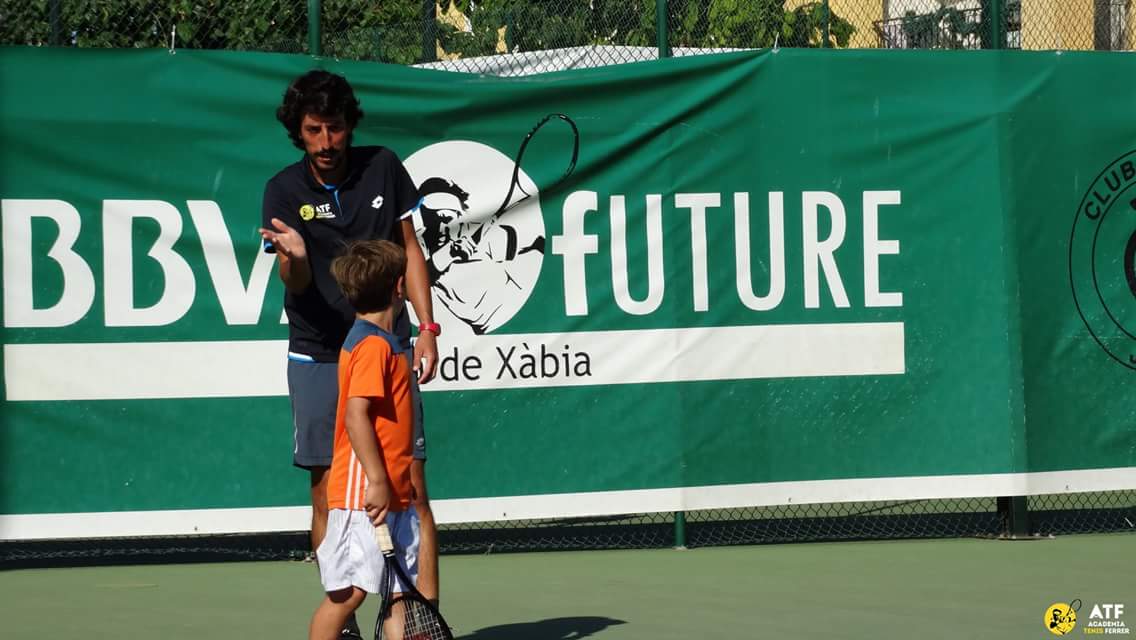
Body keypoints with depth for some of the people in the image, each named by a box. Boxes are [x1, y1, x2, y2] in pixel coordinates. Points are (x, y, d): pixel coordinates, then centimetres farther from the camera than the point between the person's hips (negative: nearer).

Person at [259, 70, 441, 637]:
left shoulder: (383, 168, 0)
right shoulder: (285, 191, -5)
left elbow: (409, 248, 10)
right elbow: (298, 287, -13)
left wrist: (427, 327, 2)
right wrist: (293, 256, -36)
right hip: (317, 358, -1)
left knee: (410, 485, -5)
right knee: (327, 492, 0)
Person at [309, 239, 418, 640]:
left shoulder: (383, 344, 16)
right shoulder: (372, 345, -13)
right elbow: (356, 415, -21)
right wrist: (377, 482, -22)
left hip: (393, 495, 10)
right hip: (363, 495, -10)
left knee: (402, 590, 8)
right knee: (349, 590, -7)